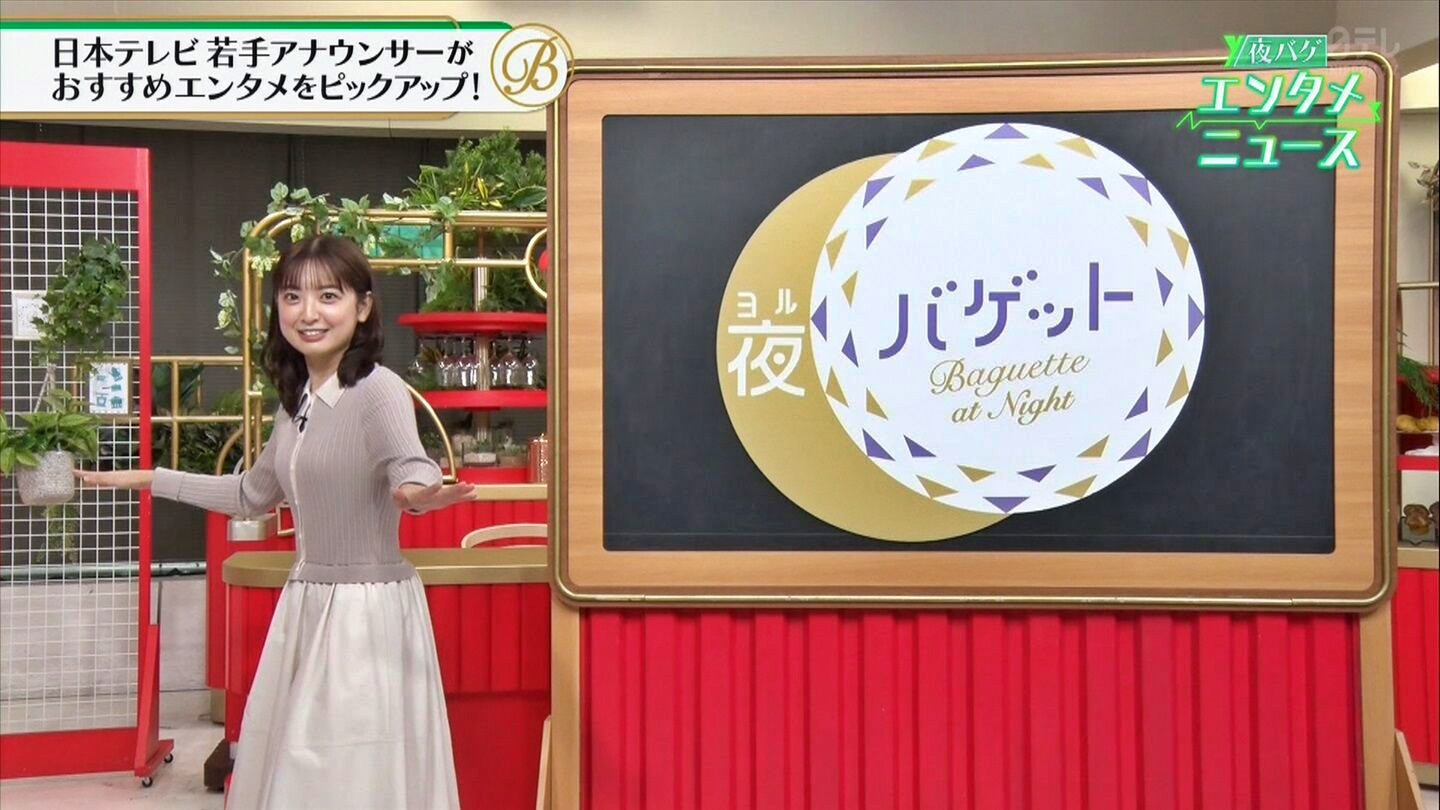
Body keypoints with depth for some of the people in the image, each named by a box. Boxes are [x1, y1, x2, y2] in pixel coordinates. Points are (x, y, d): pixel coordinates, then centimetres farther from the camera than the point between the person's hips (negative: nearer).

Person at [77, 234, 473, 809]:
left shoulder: (379, 390, -15)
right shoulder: (295, 400, 10)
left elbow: (410, 469, -33)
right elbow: (254, 493, 25)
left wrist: (416, 494, -57)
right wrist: (150, 480, 27)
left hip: (369, 610, -8)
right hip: (305, 605, 8)